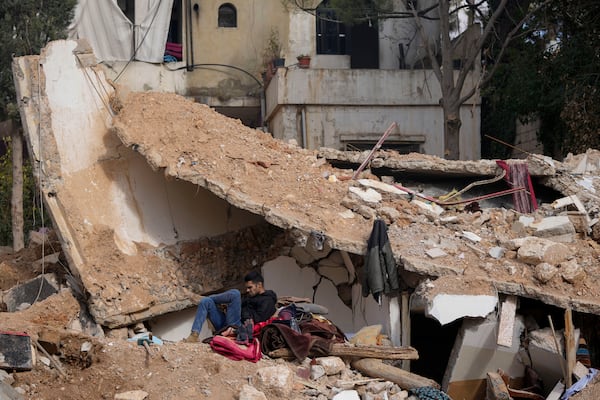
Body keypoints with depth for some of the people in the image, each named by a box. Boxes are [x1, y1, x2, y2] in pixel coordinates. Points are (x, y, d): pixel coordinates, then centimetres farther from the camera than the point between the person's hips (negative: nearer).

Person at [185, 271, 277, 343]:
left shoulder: (267, 300, 3)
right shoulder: (250, 296, 32)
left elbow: (258, 319, -11)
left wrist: (244, 312, -6)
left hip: (238, 327, -9)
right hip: (224, 325, 9)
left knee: (235, 293, -23)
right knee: (206, 301, -8)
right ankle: (194, 334, -24)